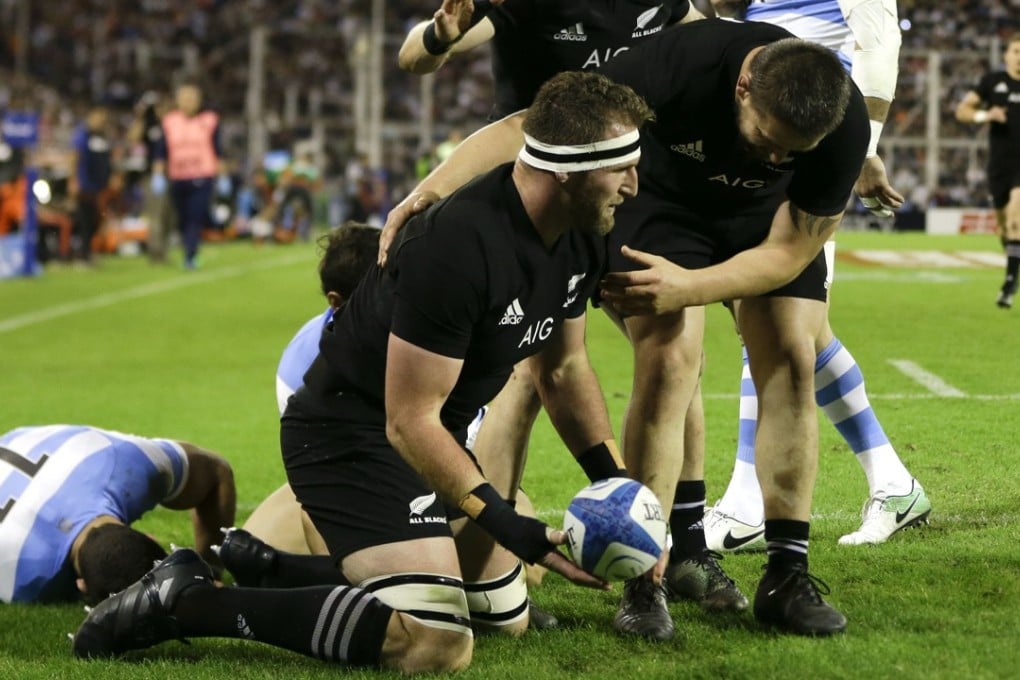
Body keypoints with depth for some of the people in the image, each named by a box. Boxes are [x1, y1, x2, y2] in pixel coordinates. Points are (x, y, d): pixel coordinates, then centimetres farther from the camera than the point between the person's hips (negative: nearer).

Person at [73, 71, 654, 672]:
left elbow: (564, 366, 15)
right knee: (436, 645, -27)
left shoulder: (579, 240, -2)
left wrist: (614, 482, 6)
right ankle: (188, 601, -16)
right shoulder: (459, 247, -31)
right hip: (351, 435, -10)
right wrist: (507, 526, -28)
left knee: (509, 617, 17)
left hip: (436, 436, 10)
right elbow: (411, 422, -26)